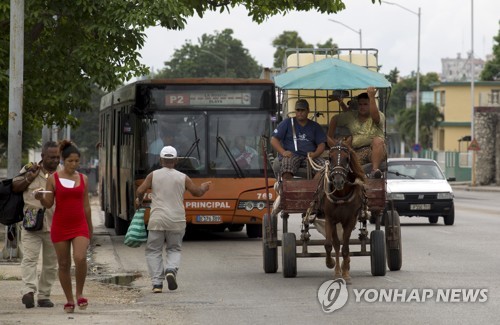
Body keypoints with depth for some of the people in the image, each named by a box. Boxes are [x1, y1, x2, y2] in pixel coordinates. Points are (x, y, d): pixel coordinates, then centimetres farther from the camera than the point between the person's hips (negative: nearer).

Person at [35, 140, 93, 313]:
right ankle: (69, 300, 15)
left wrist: (90, 228, 17)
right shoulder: (53, 178, 0)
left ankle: (79, 293, 0)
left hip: (79, 225, 0)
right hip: (60, 226, 0)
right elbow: (48, 204, 1)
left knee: (80, 258, -20)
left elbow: (86, 205, 13)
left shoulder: (83, 179, 7)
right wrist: (40, 197, -21)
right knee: (64, 264, 4)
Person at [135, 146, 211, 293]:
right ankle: (171, 270, -11)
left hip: (157, 220, -1)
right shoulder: (183, 178, 3)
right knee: (174, 249, 18)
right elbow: (197, 192, 13)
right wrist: (204, 187, 36)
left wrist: (139, 201, 15)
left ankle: (157, 283, -3)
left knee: (153, 250, 8)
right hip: (177, 220, 1)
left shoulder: (153, 175, -1)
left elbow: (140, 191, -7)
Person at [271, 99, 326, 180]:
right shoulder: (287, 123, 14)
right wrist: (283, 152, -12)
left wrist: (315, 154, -9)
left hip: (310, 155, 2)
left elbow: (321, 144, 15)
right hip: (291, 154, -2)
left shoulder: (315, 126, 20)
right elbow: (274, 140, 8)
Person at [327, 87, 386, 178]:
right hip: (357, 152, 4)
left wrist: (372, 97, -25)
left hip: (376, 150, -4)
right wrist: (330, 136, 23)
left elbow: (375, 117, -19)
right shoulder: (351, 116, 19)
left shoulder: (379, 116, 6)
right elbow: (334, 119, 31)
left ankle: (375, 169, -48)